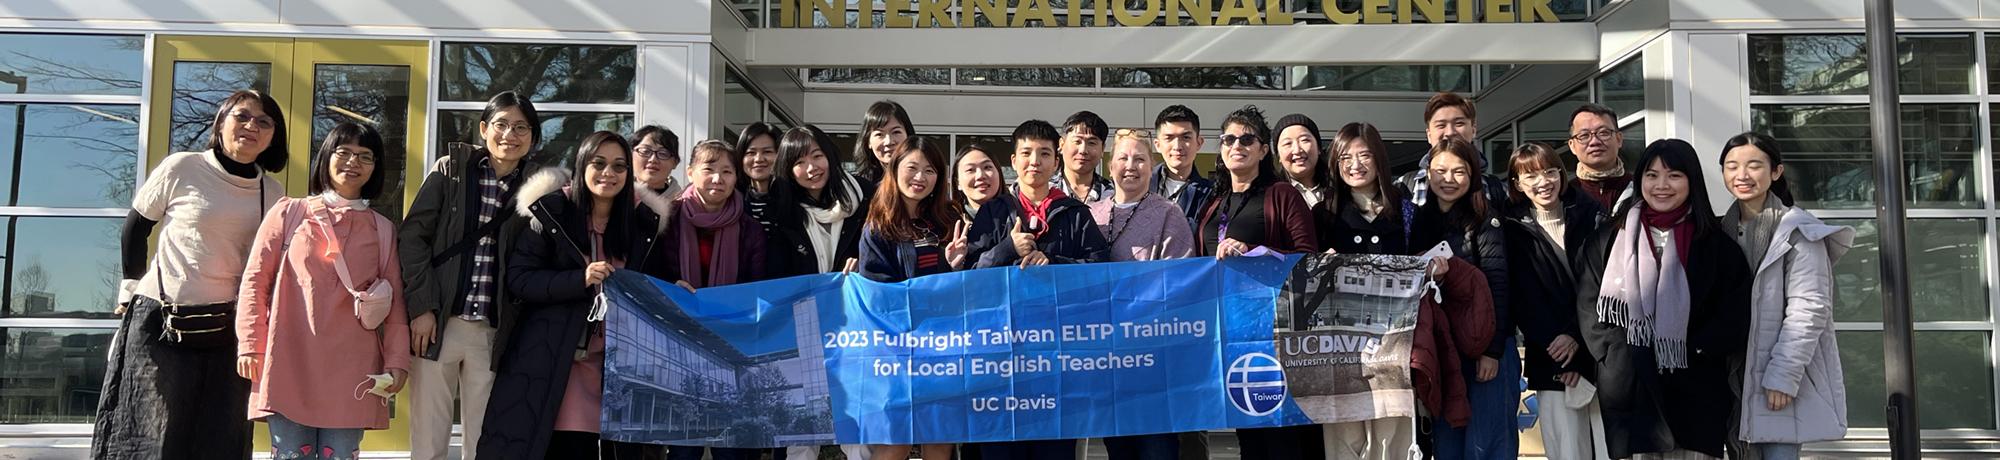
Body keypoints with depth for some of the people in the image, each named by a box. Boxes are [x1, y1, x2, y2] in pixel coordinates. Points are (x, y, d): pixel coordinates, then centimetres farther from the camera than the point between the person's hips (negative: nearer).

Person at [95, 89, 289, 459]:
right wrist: (135, 290, 6)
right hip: (160, 321, -3)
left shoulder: (274, 193, 6)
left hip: (226, 328, 3)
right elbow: (133, 232, 6)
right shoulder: (181, 169, -4)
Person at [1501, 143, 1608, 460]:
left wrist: (1576, 335, -11)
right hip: (1552, 360, 0)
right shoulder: (1513, 231, 6)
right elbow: (1523, 301, 2)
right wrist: (1555, 346, -8)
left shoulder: (1590, 216, 7)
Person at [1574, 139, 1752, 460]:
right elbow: (1589, 306, 4)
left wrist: (1692, 352, -8)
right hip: (1629, 391, 0)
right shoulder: (1612, 237, 8)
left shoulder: (1715, 243, 8)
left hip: (1696, 394, 0)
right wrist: (1617, 355, -7)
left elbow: (1733, 316, 3)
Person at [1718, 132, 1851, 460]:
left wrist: (1783, 375, -17)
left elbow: (1808, 309, -12)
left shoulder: (1798, 231, -6)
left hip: (1783, 376, -5)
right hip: (1736, 375, 5)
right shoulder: (1725, 229, 10)